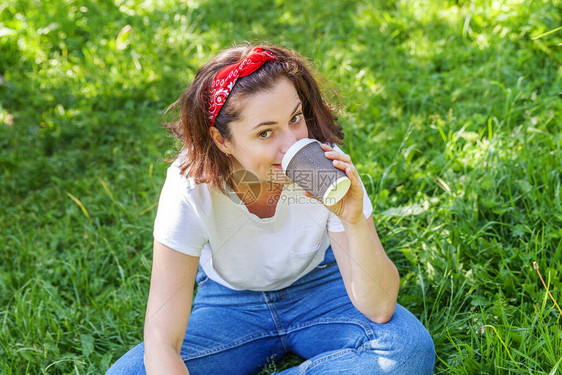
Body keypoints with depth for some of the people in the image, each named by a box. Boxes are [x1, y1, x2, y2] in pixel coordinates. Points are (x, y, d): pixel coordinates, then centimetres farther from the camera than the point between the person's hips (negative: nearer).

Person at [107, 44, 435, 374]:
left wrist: (357, 223, -40)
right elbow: (161, 344, -28)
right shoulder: (191, 186, -28)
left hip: (319, 288, 1)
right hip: (229, 303, 0)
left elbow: (378, 309, -24)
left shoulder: (324, 166, -26)